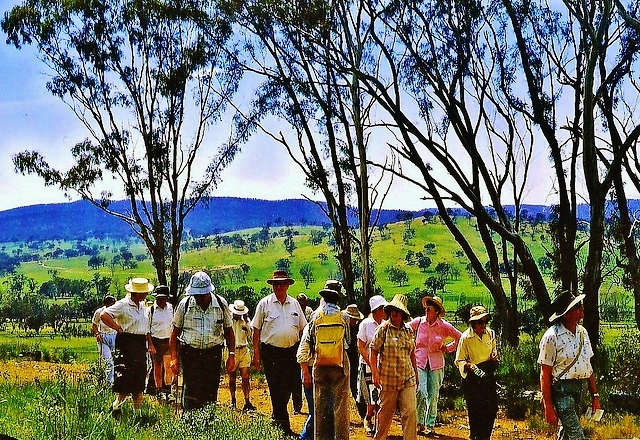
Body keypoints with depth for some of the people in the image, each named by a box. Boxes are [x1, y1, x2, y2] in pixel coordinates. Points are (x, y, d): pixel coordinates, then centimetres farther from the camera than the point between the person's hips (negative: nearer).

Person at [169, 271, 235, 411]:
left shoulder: (221, 304, 2)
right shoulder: (184, 304, 0)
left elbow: (228, 331, 11)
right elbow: (175, 332, 4)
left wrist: (232, 355, 4)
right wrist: (174, 358, -3)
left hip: (213, 354, 1)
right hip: (190, 354, -1)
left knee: (211, 392, 2)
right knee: (190, 393, -8)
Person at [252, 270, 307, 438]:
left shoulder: (294, 304, 10)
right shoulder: (264, 303, 1)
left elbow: (303, 328, 14)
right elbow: (256, 329, 1)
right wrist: (256, 354, -3)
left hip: (291, 351, 4)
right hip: (271, 352, -4)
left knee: (288, 388, 8)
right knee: (276, 390, -4)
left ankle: (276, 419, 28)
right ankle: (283, 426, 0)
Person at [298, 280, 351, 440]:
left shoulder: (315, 317, -1)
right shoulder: (343, 318, -3)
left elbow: (303, 347, -3)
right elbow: (347, 342, 10)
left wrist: (305, 373, 2)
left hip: (320, 367, 1)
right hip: (339, 367, -1)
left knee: (319, 408, 8)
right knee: (340, 407, 4)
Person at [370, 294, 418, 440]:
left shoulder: (408, 330, 10)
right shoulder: (383, 328, -2)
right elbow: (373, 351, -4)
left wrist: (415, 373, 18)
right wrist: (375, 373, -11)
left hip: (408, 379, 3)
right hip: (388, 378, -3)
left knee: (410, 412, -6)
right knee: (385, 413, 7)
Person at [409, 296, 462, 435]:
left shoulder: (443, 326, -1)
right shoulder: (418, 322, 0)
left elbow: (460, 338, 8)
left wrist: (447, 348, 4)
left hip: (436, 364, 0)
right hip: (419, 362, 0)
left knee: (433, 396, 4)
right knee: (421, 393, -12)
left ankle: (430, 425, 15)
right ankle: (419, 423, 2)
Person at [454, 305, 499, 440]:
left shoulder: (490, 333, 3)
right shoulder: (466, 338, -12)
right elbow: (459, 361, -8)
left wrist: (494, 356, -3)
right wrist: (469, 366, -27)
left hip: (488, 375, 5)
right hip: (472, 377, -5)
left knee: (492, 407, 6)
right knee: (475, 410, -1)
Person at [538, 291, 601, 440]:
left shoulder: (582, 332, 10)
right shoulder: (552, 336, -13)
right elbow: (545, 375, -12)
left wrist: (595, 395, 13)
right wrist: (548, 407, -15)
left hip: (581, 388, 8)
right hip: (562, 389, -8)